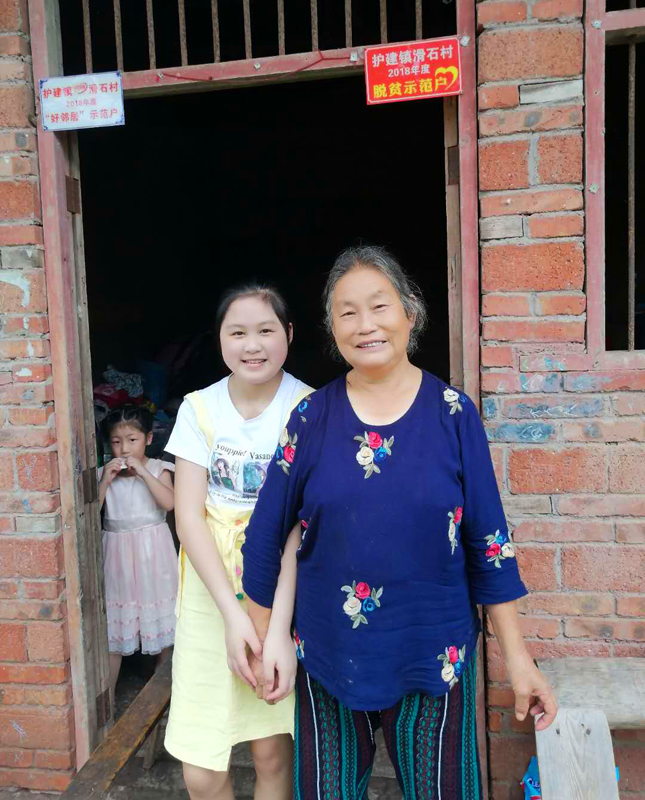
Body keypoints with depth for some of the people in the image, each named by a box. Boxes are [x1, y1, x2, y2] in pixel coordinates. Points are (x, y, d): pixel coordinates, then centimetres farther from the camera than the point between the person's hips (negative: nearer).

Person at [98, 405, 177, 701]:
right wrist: (106, 480, -14)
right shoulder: (104, 472, 2)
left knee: (160, 617, 11)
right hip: (118, 550, 1)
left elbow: (169, 502, -20)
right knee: (114, 622, 5)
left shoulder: (158, 469, -5)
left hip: (152, 550, -1)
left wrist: (142, 471, -21)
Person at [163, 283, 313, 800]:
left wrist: (279, 627, -21)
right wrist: (233, 612, -15)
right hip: (211, 594, 2)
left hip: (285, 591, -1)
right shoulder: (199, 408, -2)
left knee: (272, 753, 9)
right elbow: (189, 515, -6)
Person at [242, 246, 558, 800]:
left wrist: (518, 656, -3)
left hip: (432, 652, -1)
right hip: (327, 651, 1)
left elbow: (488, 542, -4)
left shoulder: (453, 413, -7)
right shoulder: (312, 417, -6)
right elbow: (266, 535, 1)